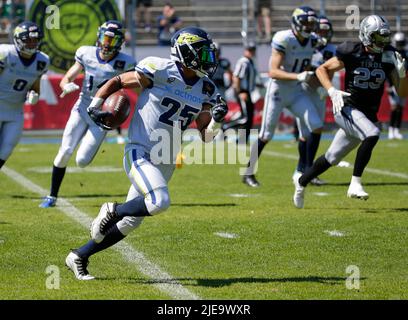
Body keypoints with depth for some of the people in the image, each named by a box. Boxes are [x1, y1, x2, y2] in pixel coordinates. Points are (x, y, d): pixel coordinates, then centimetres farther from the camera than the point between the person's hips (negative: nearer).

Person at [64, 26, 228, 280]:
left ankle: (79, 257, 24)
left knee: (130, 223, 8)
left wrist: (217, 119, -12)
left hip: (165, 161, 7)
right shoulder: (159, 71, -12)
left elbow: (205, 136, 7)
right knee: (159, 202, -30)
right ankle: (113, 210, -1)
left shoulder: (206, 90, 6)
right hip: (140, 152, -7)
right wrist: (95, 105, -11)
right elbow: (117, 81, 0)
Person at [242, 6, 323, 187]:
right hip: (278, 90, -6)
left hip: (297, 92, 6)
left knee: (316, 127, -8)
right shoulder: (284, 40, -20)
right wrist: (298, 76, -33)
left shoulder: (312, 42, 1)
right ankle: (248, 173, 17)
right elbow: (273, 72, -25)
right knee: (266, 135, 0)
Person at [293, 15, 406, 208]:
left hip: (369, 116, 5)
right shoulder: (352, 53, -10)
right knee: (372, 135, -32)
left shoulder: (389, 57, -1)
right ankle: (355, 184, -24)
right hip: (347, 109, -5)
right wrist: (332, 91, -15)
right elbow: (321, 70, 0)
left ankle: (302, 182, 35)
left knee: (332, 158, 13)